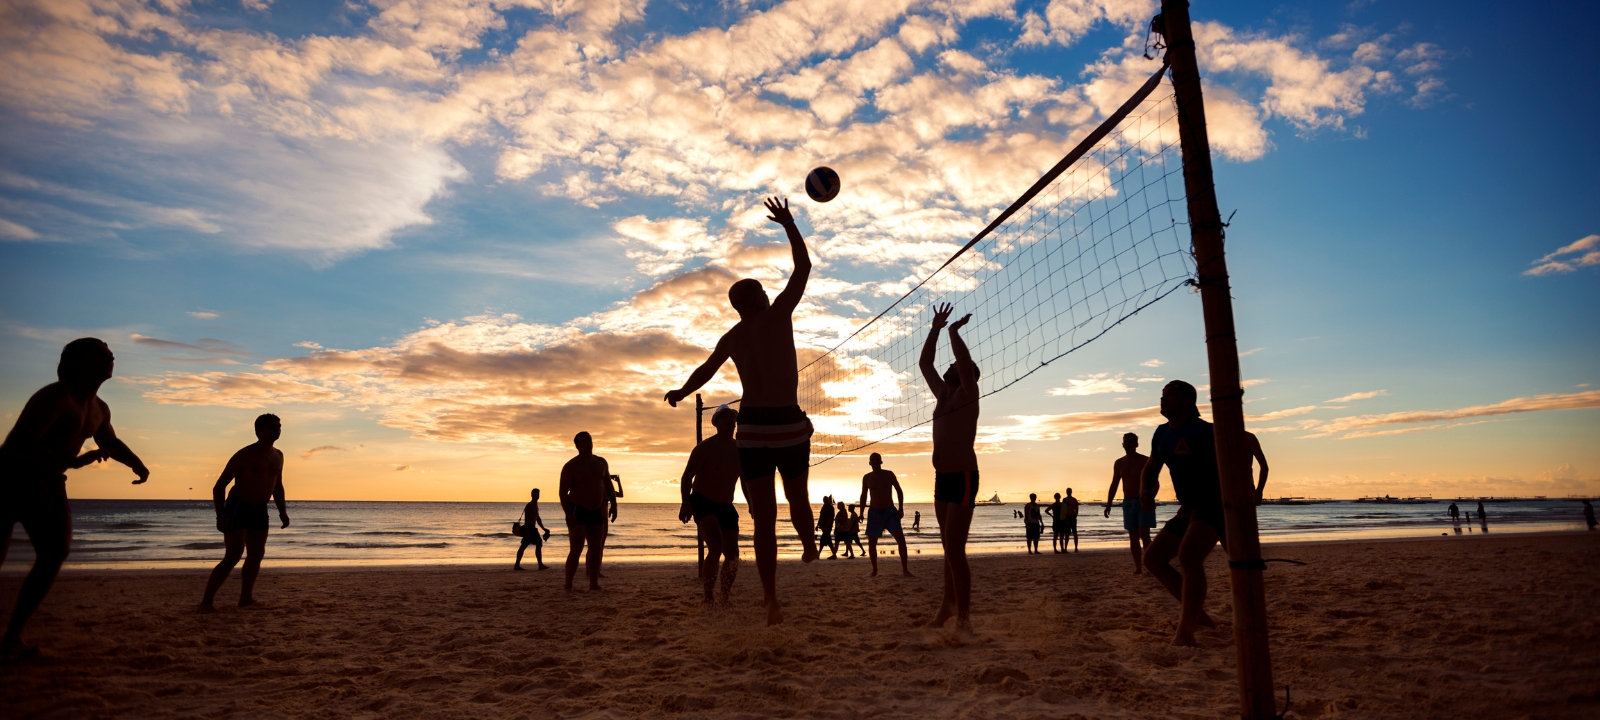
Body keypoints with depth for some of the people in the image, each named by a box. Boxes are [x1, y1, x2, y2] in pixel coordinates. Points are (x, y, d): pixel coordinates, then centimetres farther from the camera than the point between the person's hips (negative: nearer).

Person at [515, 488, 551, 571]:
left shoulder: (535, 506, 19)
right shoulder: (529, 506, -11)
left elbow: (538, 518, 26)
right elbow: (526, 520, -18)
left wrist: (544, 528, 23)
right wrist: (527, 532, -24)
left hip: (532, 529, 10)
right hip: (529, 528, -10)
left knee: (524, 546, 9)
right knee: (539, 544, -11)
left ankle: (517, 565, 11)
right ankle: (540, 565, -10)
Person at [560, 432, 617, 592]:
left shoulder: (601, 462, 10)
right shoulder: (570, 466, -7)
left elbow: (608, 485, 19)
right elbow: (562, 492, -12)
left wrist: (613, 505, 10)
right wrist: (568, 512, -25)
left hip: (597, 512, 6)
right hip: (577, 512, -6)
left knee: (596, 549, 6)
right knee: (577, 549, -13)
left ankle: (594, 583, 12)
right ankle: (568, 586, -9)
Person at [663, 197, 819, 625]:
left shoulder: (731, 337, 11)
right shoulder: (779, 313, 2)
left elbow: (705, 371, 18)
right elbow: (803, 267, 10)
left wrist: (680, 394, 37)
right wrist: (789, 224, 21)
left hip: (753, 428, 2)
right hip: (789, 424, -2)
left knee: (764, 520, 3)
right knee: (798, 501, 22)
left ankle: (772, 602, -1)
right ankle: (810, 546, 47)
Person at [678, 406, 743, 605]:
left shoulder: (739, 450, 8)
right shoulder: (705, 447, -8)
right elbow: (687, 476, -10)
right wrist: (686, 503, -22)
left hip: (726, 507, 6)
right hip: (703, 503, -6)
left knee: (732, 554, 0)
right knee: (715, 549, -23)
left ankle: (725, 598, 16)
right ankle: (708, 598, -13)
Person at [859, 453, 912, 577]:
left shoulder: (889, 474, -2)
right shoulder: (866, 477, 3)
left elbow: (899, 491, 2)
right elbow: (863, 495, 11)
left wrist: (901, 509, -8)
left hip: (890, 511, -2)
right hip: (874, 512, 2)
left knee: (901, 539, -13)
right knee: (871, 543, 3)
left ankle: (905, 570, -8)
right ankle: (874, 570, 19)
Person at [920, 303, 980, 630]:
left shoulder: (967, 393, -4)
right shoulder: (942, 394, 16)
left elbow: (965, 361, -21)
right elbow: (924, 363, 19)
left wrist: (954, 331, -9)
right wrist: (936, 328, 16)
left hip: (963, 478, -8)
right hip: (942, 478, 8)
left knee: (955, 549, -12)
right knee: (950, 548, 13)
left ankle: (963, 614, -6)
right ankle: (949, 606, 21)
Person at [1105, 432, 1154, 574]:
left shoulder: (1145, 461, -5)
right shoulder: (1119, 463, 9)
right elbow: (1114, 485, 13)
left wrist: (1149, 499, -26)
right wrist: (1108, 504, 6)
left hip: (1144, 502, -5)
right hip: (1128, 502, 5)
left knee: (1144, 535, -13)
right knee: (1133, 537, 4)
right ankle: (1138, 568, 8)